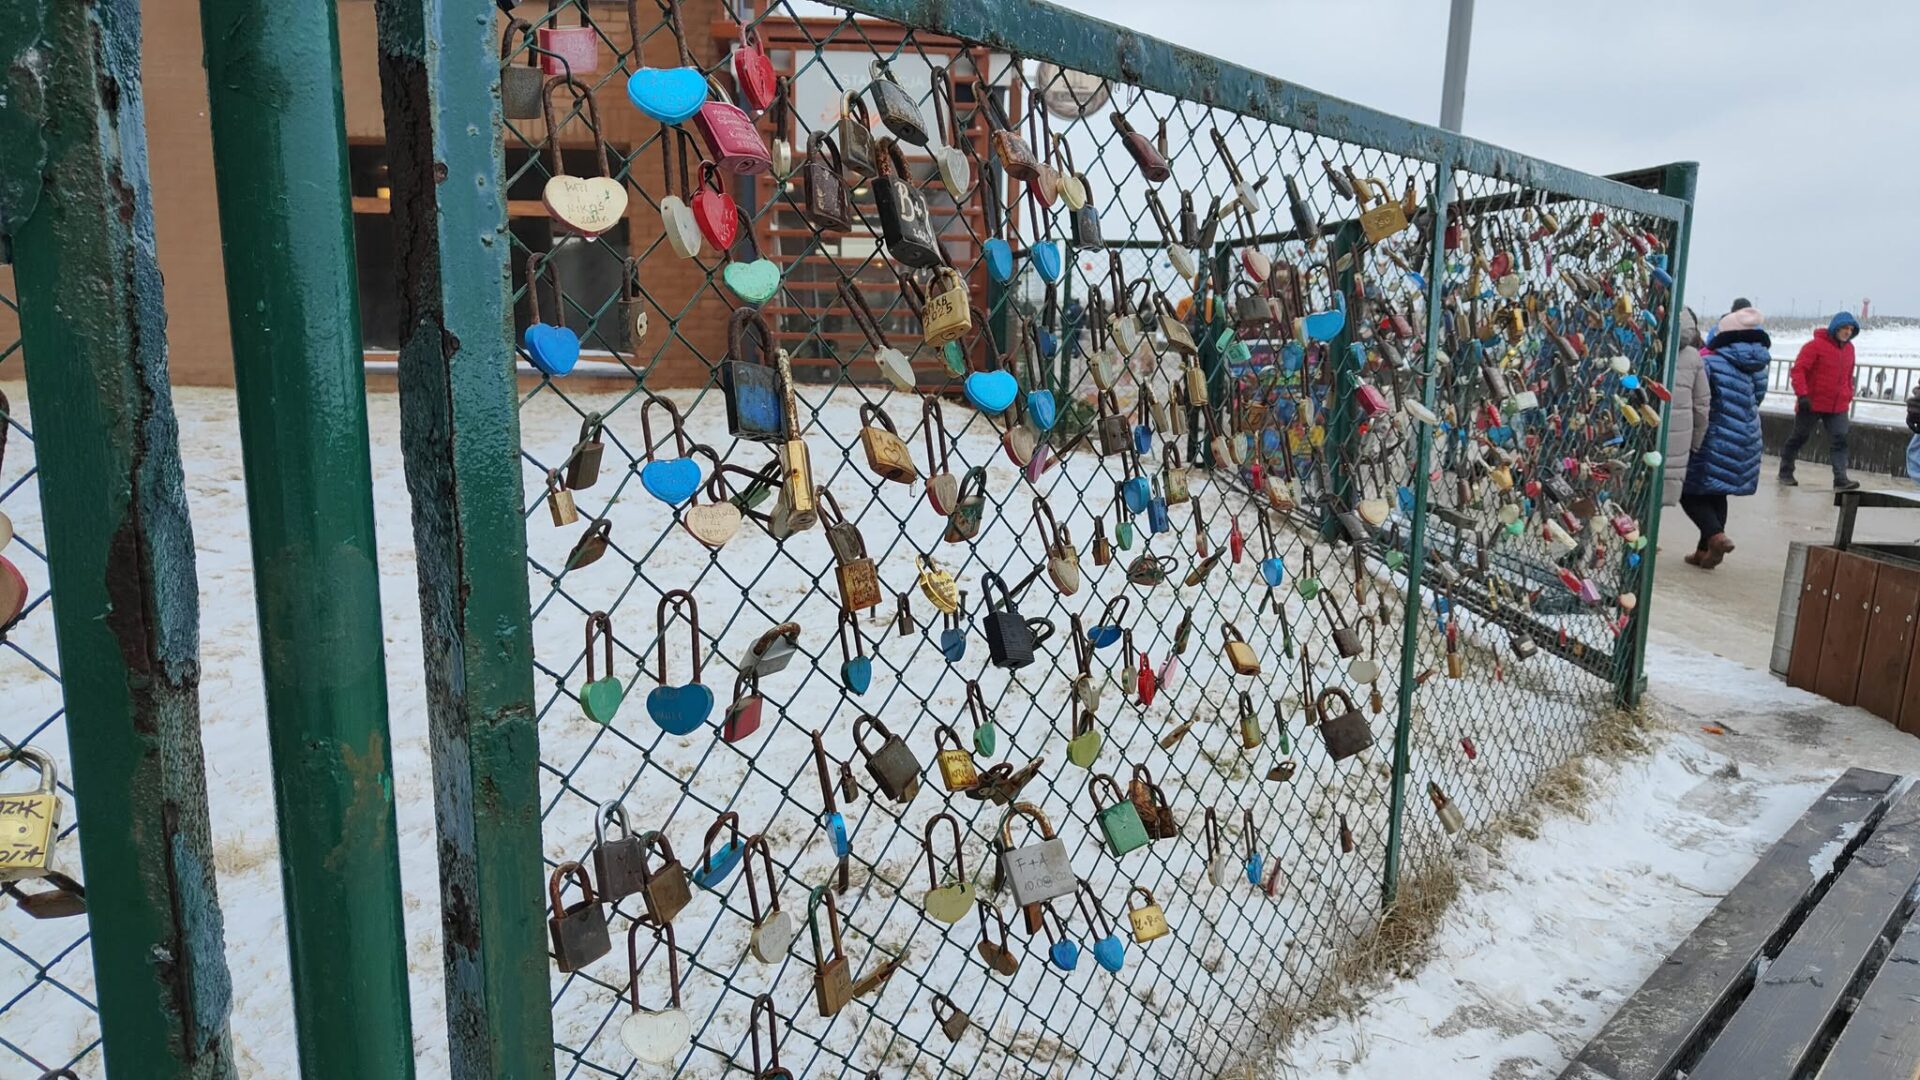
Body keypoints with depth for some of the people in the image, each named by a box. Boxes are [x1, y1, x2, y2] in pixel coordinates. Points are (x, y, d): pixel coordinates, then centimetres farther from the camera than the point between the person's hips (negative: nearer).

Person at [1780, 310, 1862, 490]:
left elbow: (1848, 376, 20)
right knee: (1800, 438, 9)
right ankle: (1785, 472, 24)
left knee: (1840, 440, -6)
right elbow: (1799, 369, -16)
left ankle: (1841, 480, -10)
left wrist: (1849, 396, 17)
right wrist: (1802, 395, -23)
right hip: (1812, 404, -5)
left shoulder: (1849, 348, 10)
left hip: (1838, 407, 5)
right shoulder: (1816, 345, -11)